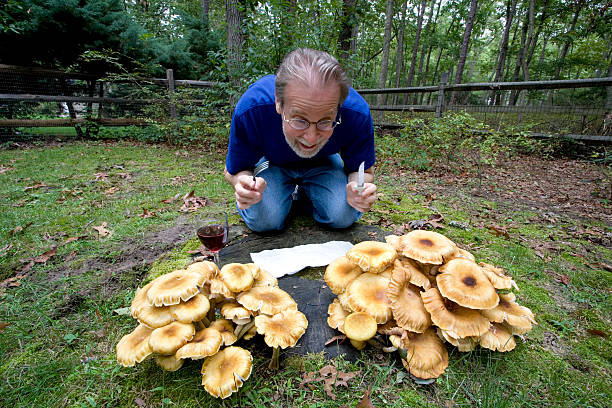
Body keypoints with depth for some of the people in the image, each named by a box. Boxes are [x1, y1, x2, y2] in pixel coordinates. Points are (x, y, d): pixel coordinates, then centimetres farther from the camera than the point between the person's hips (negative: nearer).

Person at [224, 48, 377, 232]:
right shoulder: (250, 110, -36)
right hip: (274, 162, 0)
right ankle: (288, 193, 12)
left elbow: (363, 170, -16)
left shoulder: (358, 114, -33)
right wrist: (245, 182, -45)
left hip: (324, 162, 1)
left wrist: (357, 186, -41)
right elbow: (234, 171, -20)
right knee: (262, 221, -23)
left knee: (344, 217, -20)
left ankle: (304, 194, 12)